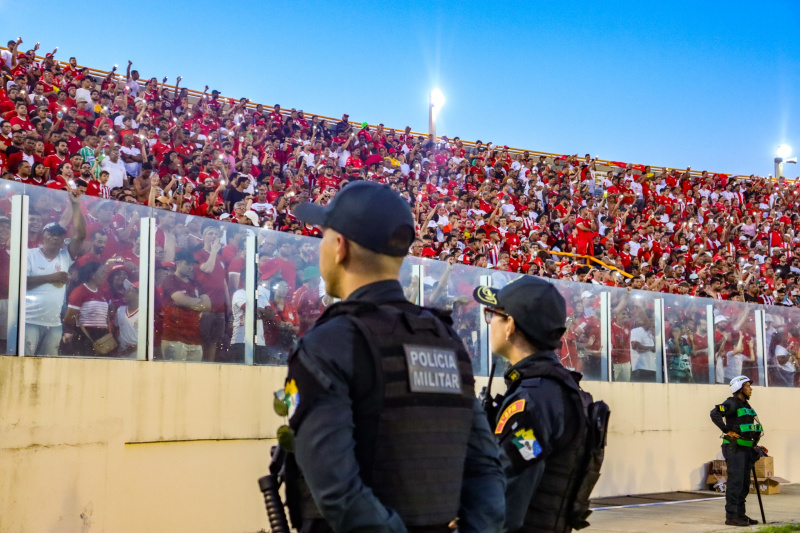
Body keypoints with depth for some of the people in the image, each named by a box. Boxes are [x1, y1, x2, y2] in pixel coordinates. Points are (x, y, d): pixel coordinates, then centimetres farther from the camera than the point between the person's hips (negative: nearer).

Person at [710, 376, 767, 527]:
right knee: (735, 482, -9)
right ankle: (731, 516, -6)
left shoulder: (746, 405, 18)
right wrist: (727, 431, -24)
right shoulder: (732, 403, -11)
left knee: (744, 484, 11)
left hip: (746, 448, 9)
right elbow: (715, 413, -27)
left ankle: (740, 514, 17)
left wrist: (753, 446, 19)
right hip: (734, 448, -9)